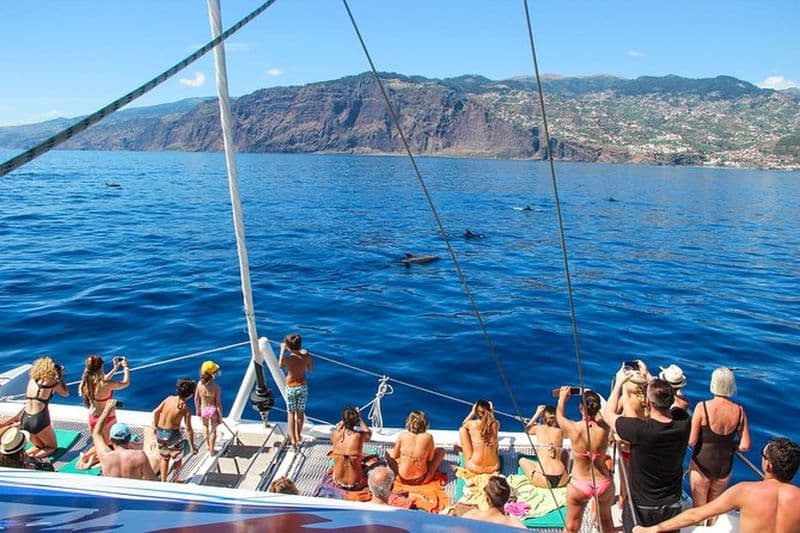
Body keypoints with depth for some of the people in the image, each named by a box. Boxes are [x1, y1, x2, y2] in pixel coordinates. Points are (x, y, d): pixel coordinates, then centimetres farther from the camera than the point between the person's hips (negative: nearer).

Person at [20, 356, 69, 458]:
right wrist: (60, 376, 11)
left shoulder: (32, 380, 7)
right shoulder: (51, 382, -8)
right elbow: (66, 393, 5)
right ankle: (31, 457, -11)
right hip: (39, 421, -6)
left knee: (39, 446, 27)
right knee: (52, 447, 17)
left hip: (25, 420, 6)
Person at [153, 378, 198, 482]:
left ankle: (163, 481, 34)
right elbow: (188, 430, -16)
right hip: (173, 435, -5)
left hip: (160, 433, 5)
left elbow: (155, 412, 0)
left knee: (164, 458, 26)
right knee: (177, 458, 22)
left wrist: (155, 427, 15)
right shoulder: (186, 409, -17)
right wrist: (192, 446, -7)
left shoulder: (169, 398, -6)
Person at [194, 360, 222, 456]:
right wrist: (220, 416, -4)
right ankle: (212, 450, 34)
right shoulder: (216, 387, -25)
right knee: (213, 430, 20)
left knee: (205, 426, 33)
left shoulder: (200, 383, -16)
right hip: (213, 410, -3)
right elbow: (218, 403, -18)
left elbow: (196, 399, -5)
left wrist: (198, 410, 13)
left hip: (203, 409, 3)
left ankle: (207, 445, 45)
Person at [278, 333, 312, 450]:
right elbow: (311, 369, 2)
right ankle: (298, 436, 33)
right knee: (300, 412, 19)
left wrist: (282, 350, 3)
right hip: (303, 386, 3)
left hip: (291, 387, -3)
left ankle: (293, 439, 19)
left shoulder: (287, 359, -24)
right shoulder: (306, 356, -15)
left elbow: (279, 365, -2)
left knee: (291, 413, 14)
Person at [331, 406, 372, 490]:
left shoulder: (336, 434, -16)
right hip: (355, 485, -4)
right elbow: (369, 433, 4)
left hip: (338, 483, 4)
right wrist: (359, 419, 6)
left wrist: (344, 419, 8)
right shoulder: (360, 436, -23)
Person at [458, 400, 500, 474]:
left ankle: (467, 462, 25)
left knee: (462, 429, 8)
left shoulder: (472, 424, -13)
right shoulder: (496, 424, -8)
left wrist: (472, 412, 18)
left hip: (475, 467, -3)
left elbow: (463, 424, 15)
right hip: (494, 467, 3)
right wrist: (491, 413, 17)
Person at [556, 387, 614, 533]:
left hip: (579, 485, -2)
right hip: (604, 484, 2)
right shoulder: (604, 428, -15)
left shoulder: (574, 428, -19)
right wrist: (593, 397, 28)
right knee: (606, 519, 29)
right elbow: (598, 415, 10)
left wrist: (562, 398, 23)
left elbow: (559, 414, 4)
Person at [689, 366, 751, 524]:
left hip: (702, 465, -3)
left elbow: (691, 441, -18)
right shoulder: (739, 411, -10)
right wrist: (729, 444, 11)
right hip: (724, 468, 4)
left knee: (699, 507, 16)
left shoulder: (703, 407, -20)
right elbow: (745, 446, -8)